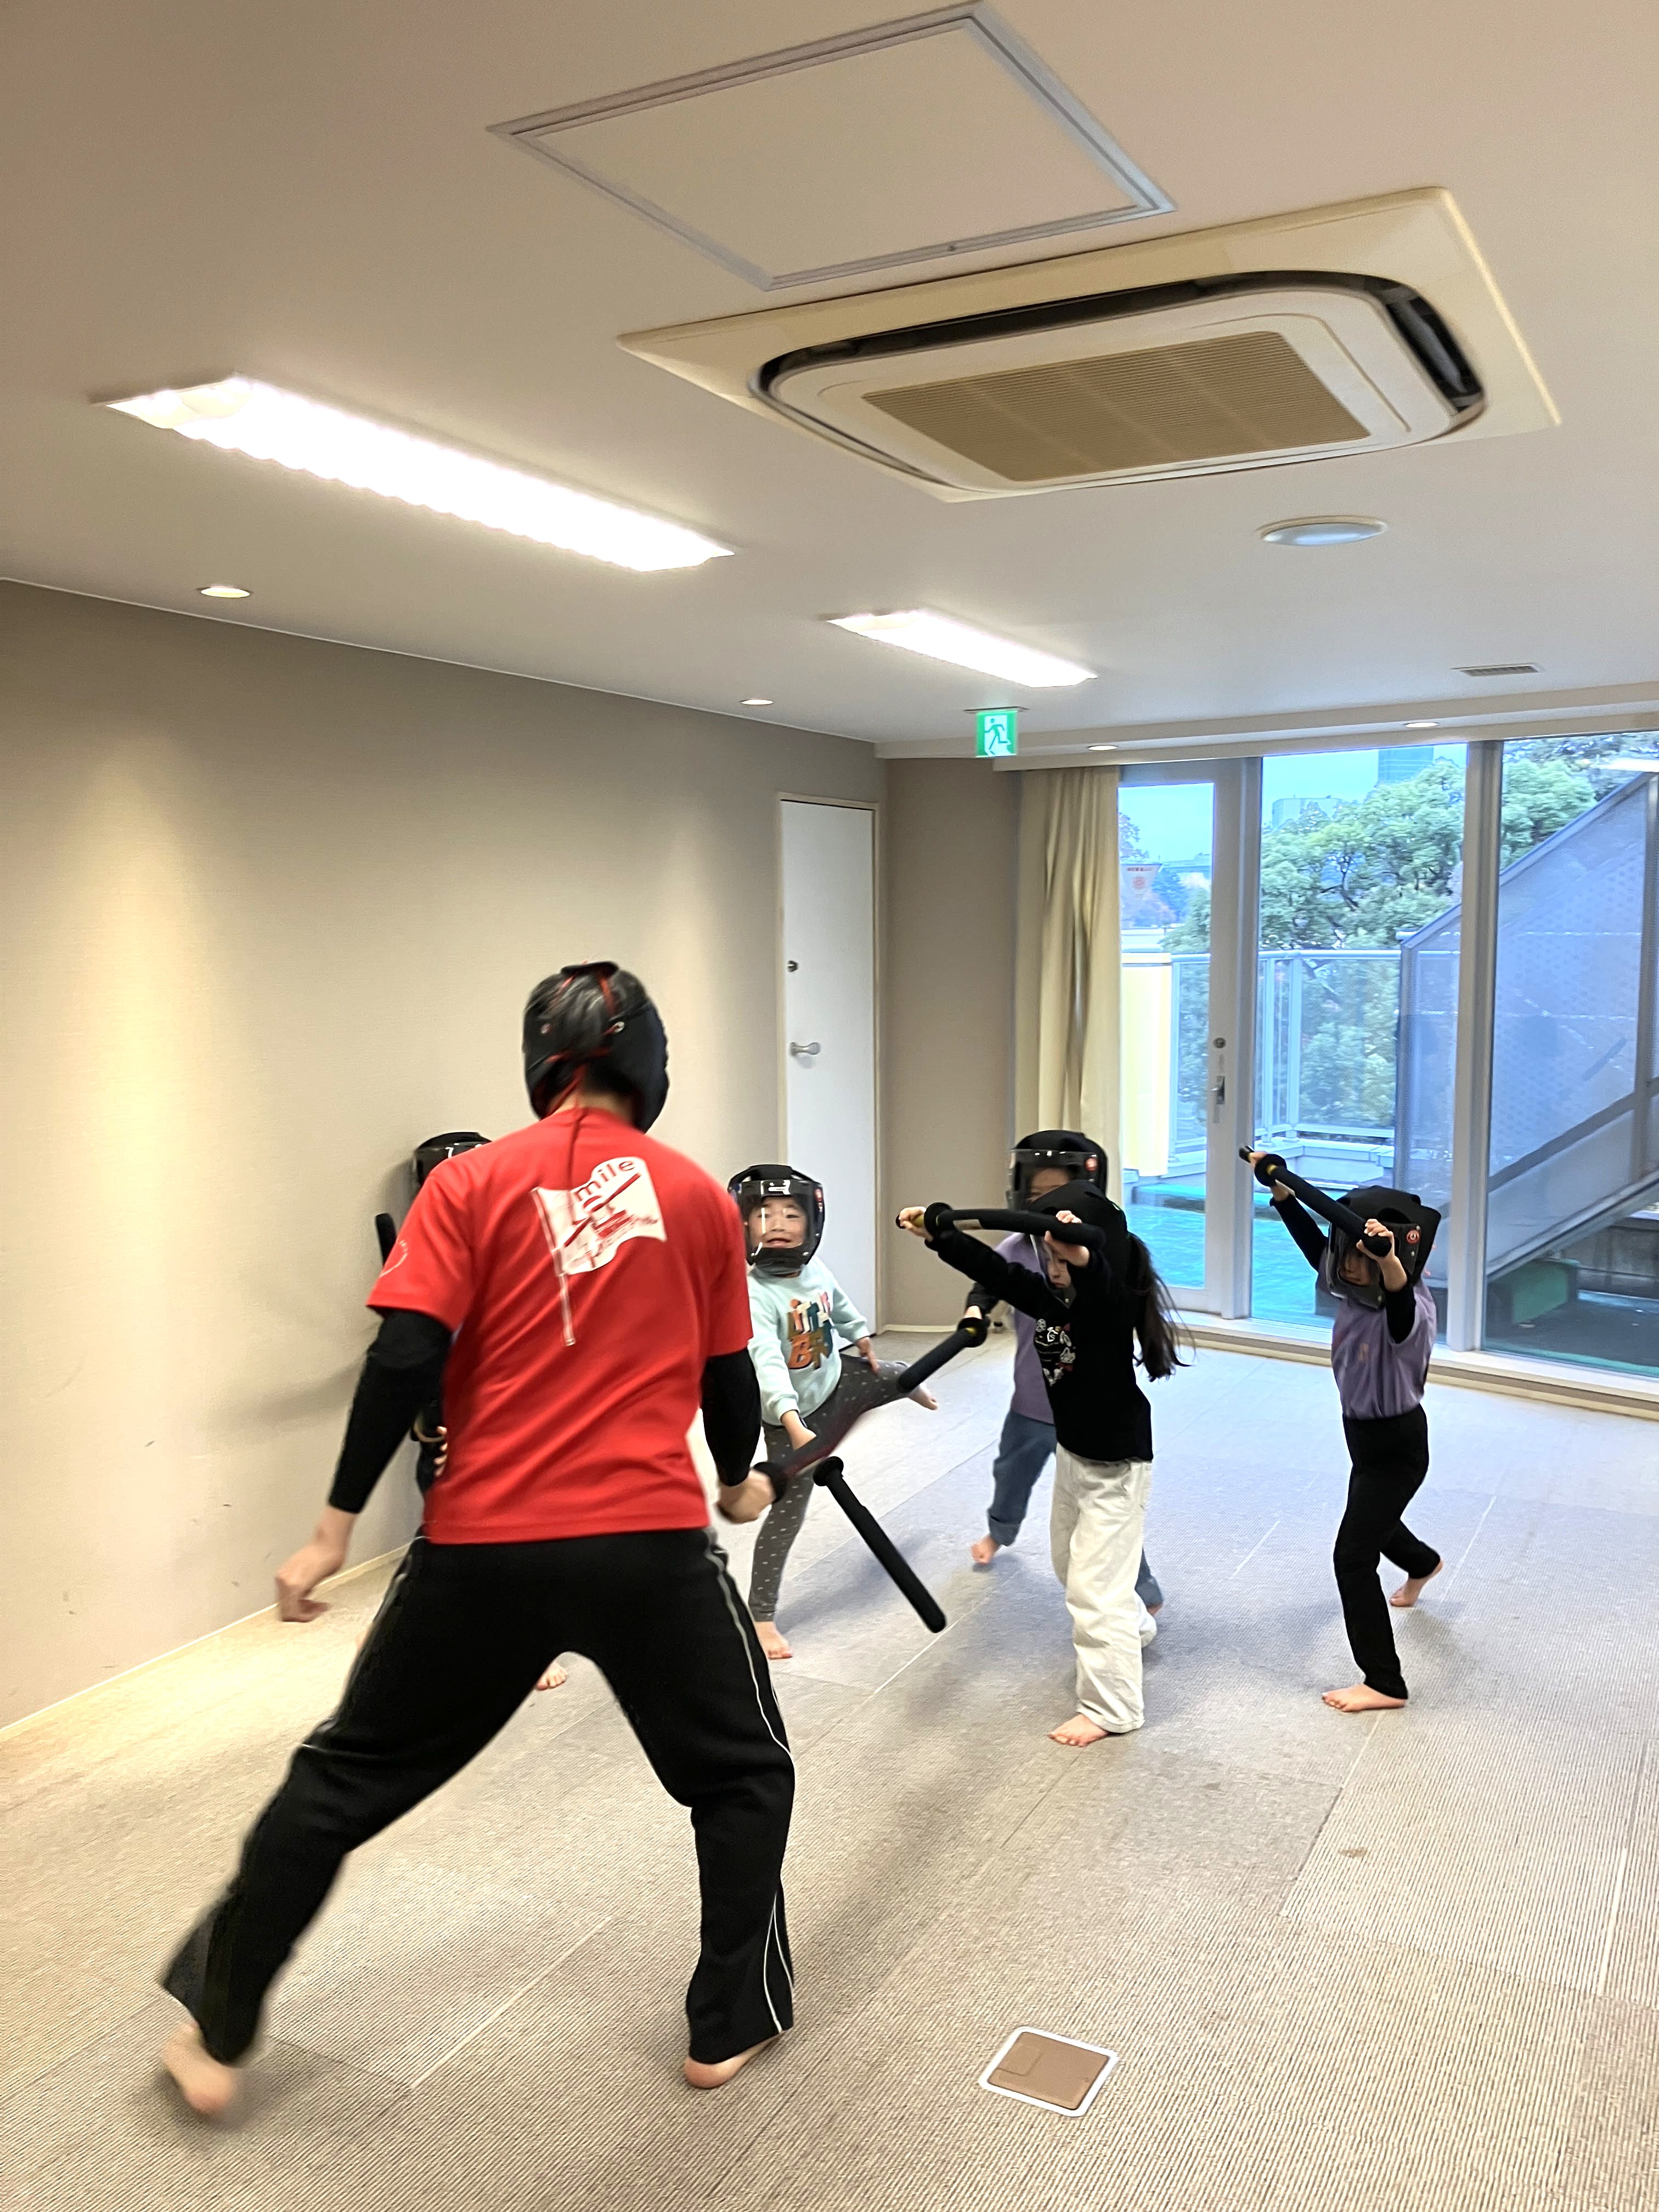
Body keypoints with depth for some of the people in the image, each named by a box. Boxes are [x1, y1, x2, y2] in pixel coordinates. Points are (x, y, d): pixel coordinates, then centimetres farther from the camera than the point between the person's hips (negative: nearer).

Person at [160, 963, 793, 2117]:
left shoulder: (472, 1182, 0)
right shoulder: (699, 1196, 4)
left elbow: (405, 1359, -9)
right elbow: (728, 1376, 10)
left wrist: (338, 1527, -3)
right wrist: (739, 1480, 29)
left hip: (483, 1546, 1)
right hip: (653, 1543, 0)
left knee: (345, 1778, 20)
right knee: (746, 1773, 24)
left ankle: (217, 2036, 32)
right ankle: (732, 2026, 32)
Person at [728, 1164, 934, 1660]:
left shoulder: (815, 1269, -14)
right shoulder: (755, 1295, -36)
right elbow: (767, 1363, -47)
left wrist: (862, 1338, 25)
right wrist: (792, 1422, -59)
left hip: (834, 1383, 7)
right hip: (791, 1414, -7)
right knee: (790, 1511, -4)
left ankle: (913, 1392, 73)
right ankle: (761, 1617, 8)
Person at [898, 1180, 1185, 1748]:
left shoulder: (1112, 1304, -27)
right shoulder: (1051, 1297, -5)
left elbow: (1099, 1280, -49)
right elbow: (995, 1270, -3)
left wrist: (1081, 1255, -70)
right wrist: (936, 1233, -10)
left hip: (1115, 1465, -9)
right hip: (1071, 1453, 9)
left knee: (1094, 1584, -2)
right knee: (1070, 1560, 28)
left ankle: (1110, 1708, 14)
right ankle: (1133, 1626, 54)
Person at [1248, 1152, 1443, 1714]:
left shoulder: (1408, 1309, -30)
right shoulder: (1353, 1291, -8)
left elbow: (1398, 1295, -55)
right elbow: (1312, 1240, 3)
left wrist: (1388, 1256, -75)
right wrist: (1278, 1186, -2)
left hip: (1397, 1445, -9)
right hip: (1364, 1434, 9)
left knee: (1353, 1554, -9)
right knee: (1371, 1518, 34)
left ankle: (1384, 1684, 2)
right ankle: (1422, 1564, 68)